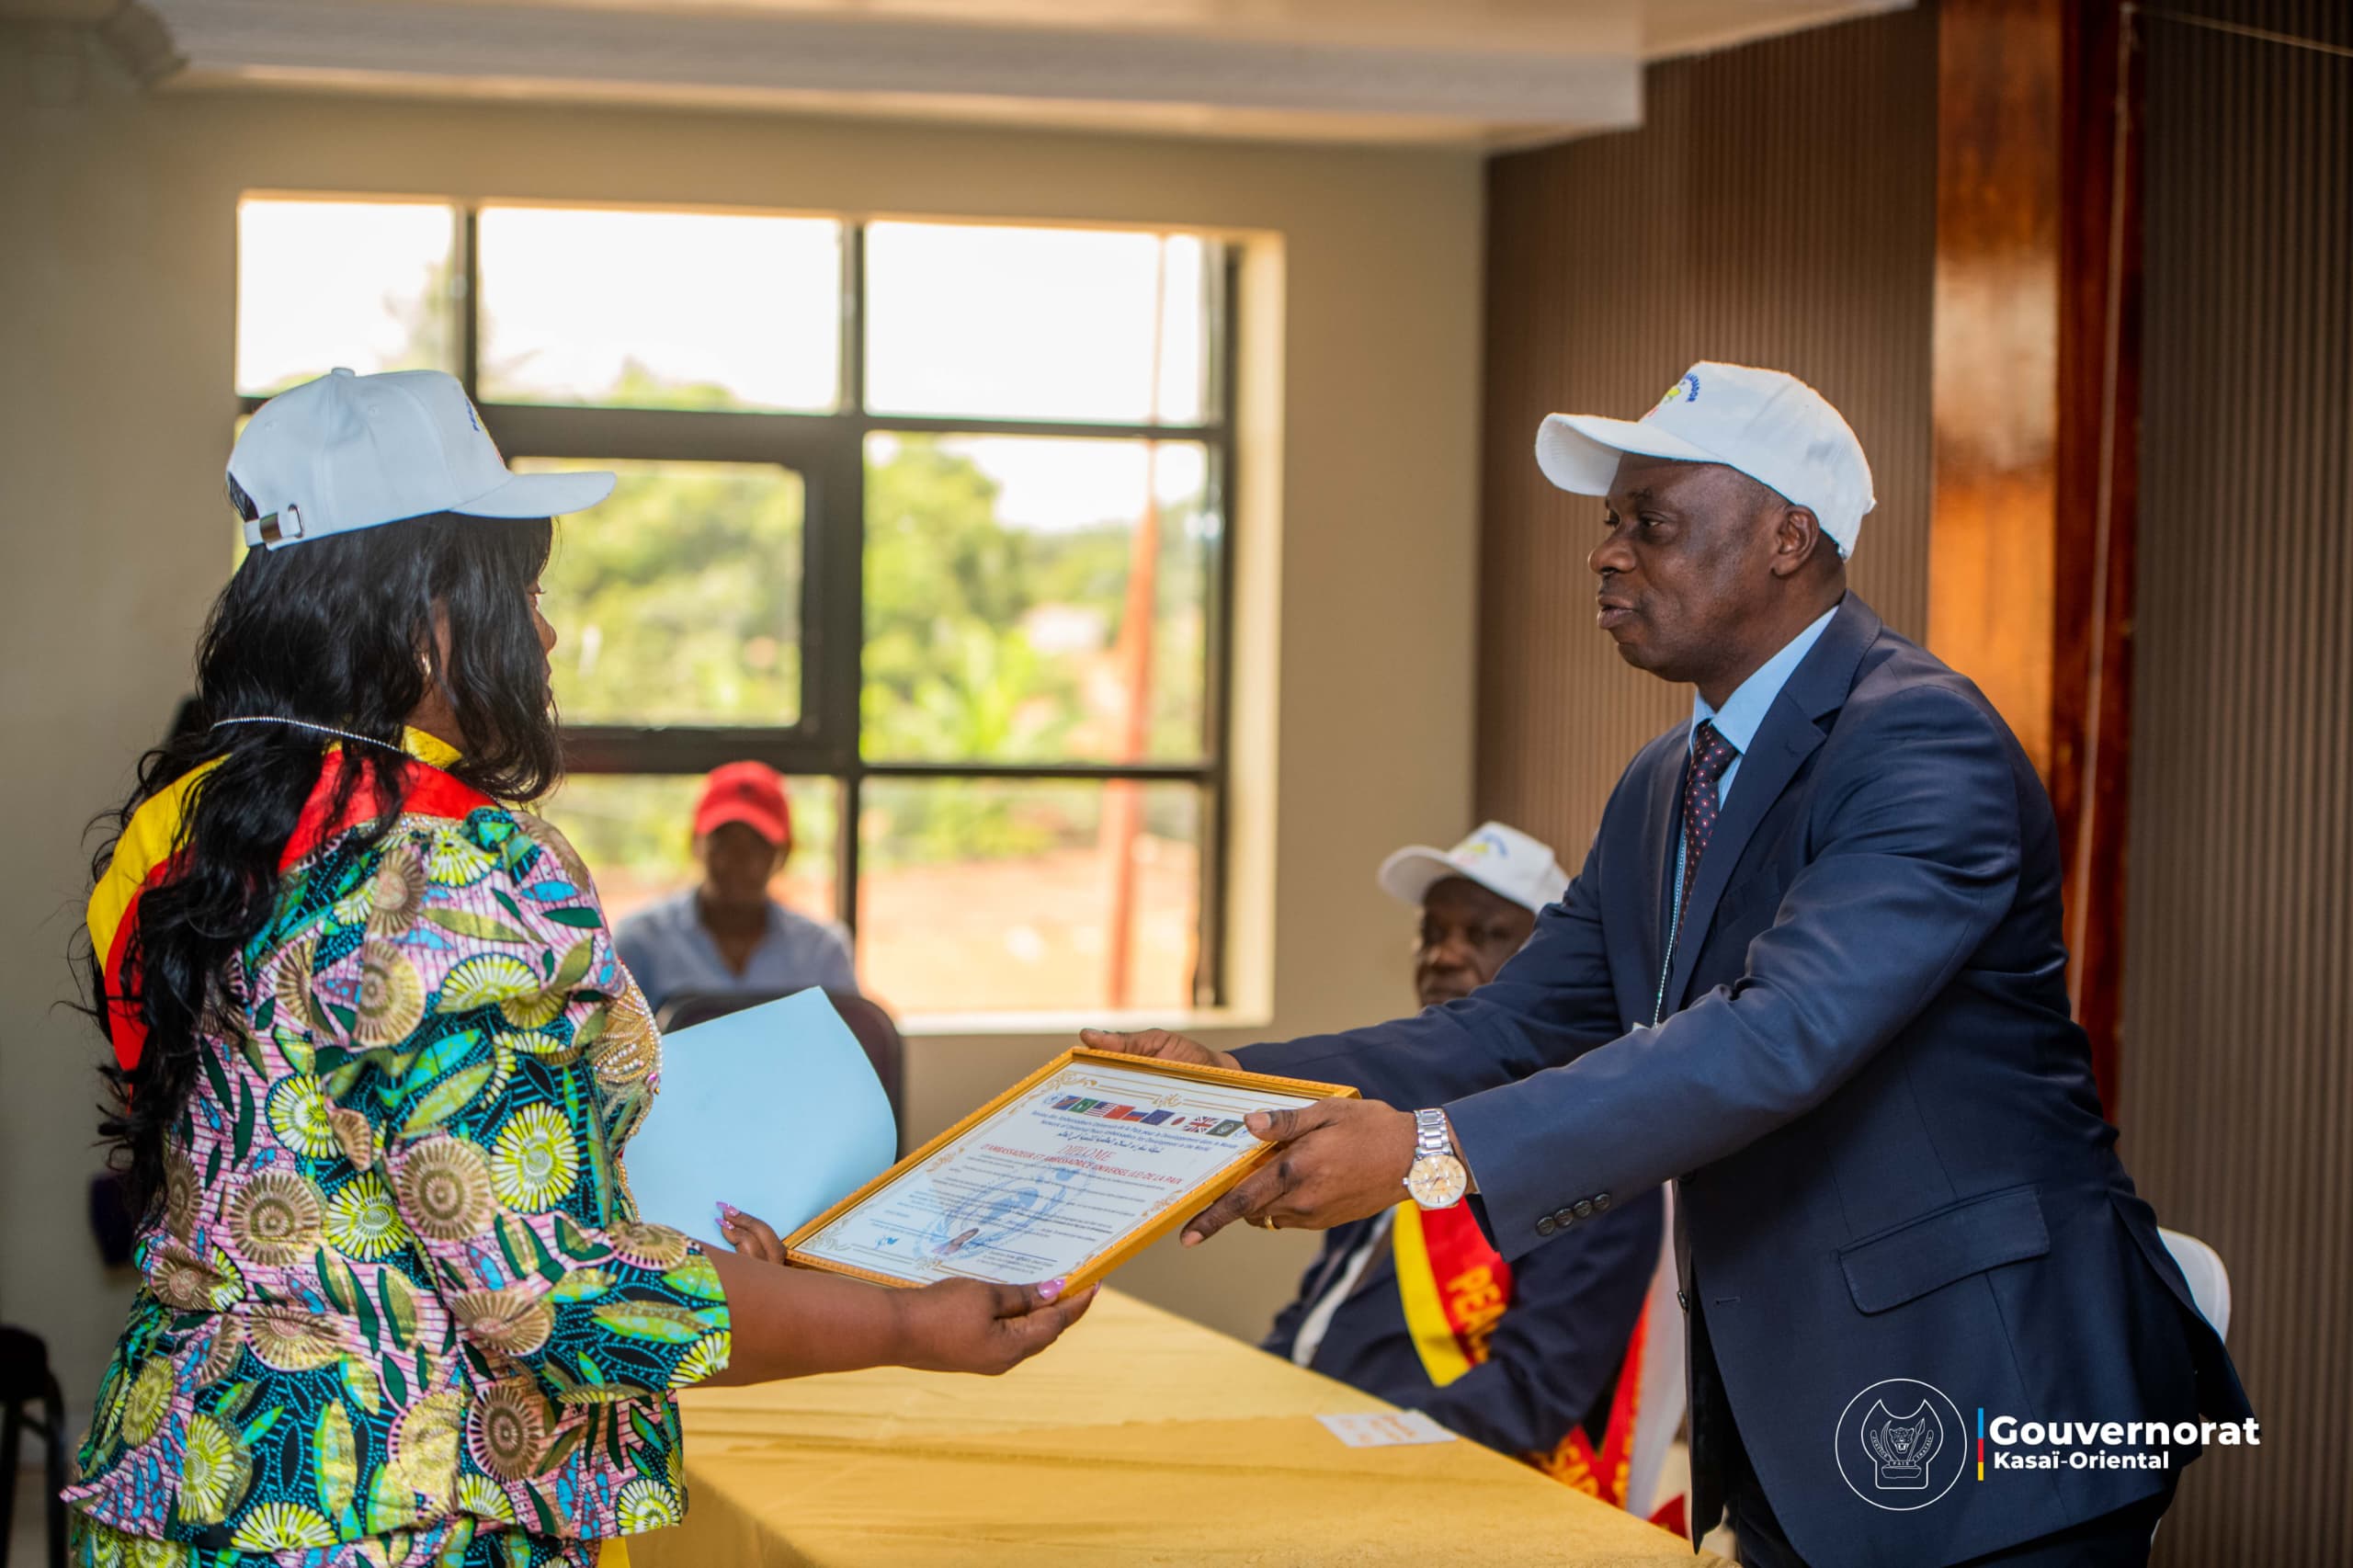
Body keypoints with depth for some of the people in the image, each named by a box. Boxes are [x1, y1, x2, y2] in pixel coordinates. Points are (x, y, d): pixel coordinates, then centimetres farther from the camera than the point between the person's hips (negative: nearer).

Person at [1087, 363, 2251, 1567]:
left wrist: (1436, 1151, -38)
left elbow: (1783, 1034, -32)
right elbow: (1516, 1027, 10)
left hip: (1989, 1419, -8)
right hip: (1790, 1424, 8)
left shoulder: (1922, 743, -19)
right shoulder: (1662, 791, 12)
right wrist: (1239, 1084, -5)